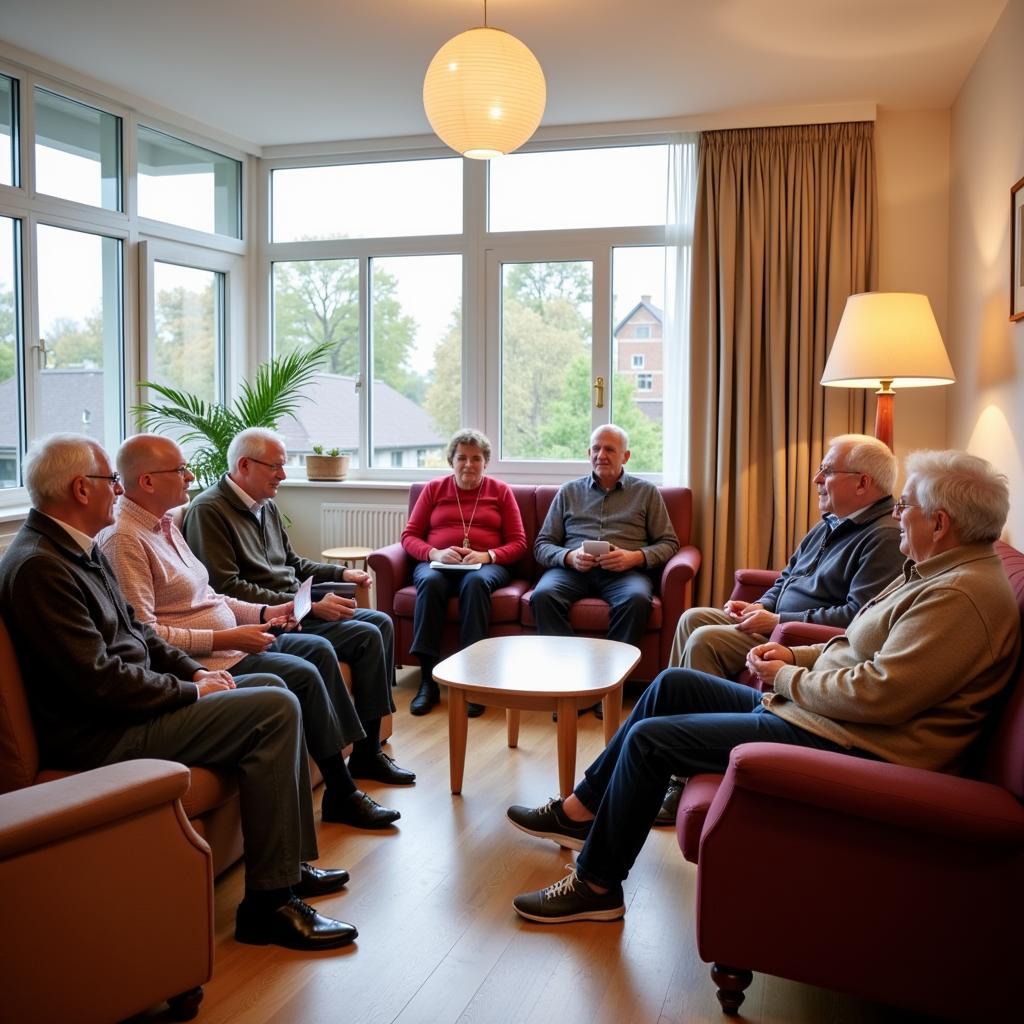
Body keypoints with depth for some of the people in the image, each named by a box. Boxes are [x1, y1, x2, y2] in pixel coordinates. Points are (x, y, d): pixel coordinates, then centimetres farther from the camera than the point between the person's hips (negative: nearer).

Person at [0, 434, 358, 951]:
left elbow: (135, 631, 18)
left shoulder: (77, 547, 11)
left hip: (130, 701, 11)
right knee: (275, 711, -18)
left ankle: (290, 862, 17)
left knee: (273, 688, 14)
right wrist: (192, 691, -13)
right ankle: (269, 902, -11)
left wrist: (196, 671, 4)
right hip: (99, 733, -11)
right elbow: (99, 679, -25)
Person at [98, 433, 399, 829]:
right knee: (303, 674, -17)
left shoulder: (165, 523, 13)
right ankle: (341, 794, -3)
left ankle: (361, 751, 9)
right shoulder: (122, 539, -18)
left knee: (319, 648, 5)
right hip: (200, 659, -10)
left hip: (227, 640, 10)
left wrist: (264, 612, 8)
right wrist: (223, 639, -23)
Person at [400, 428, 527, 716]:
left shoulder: (500, 491, 16)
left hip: (486, 565, -1)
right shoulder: (434, 489, 18)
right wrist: (435, 553, -10)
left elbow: (518, 543, 9)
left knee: (475, 581, -37)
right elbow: (409, 536, 11)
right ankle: (428, 680, -36)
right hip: (436, 563, 1)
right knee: (430, 581, -35)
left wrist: (487, 555, -11)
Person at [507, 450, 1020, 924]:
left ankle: (597, 886, 8)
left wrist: (786, 679, -14)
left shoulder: (963, 595, -22)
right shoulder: (930, 573, 12)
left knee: (649, 738, -10)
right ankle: (584, 808, 19)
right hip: (811, 707, 11)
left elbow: (878, 695, -28)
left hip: (847, 744, -11)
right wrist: (794, 655, 6)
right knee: (675, 683, 11)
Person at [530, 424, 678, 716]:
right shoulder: (569, 491, 22)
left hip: (625, 570, -1)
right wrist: (569, 556, -8)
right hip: (572, 568, 1)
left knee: (637, 599, -36)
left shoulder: (646, 492, 18)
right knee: (543, 595, -32)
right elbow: (542, 545, 15)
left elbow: (669, 543, 12)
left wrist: (635, 557, -9)